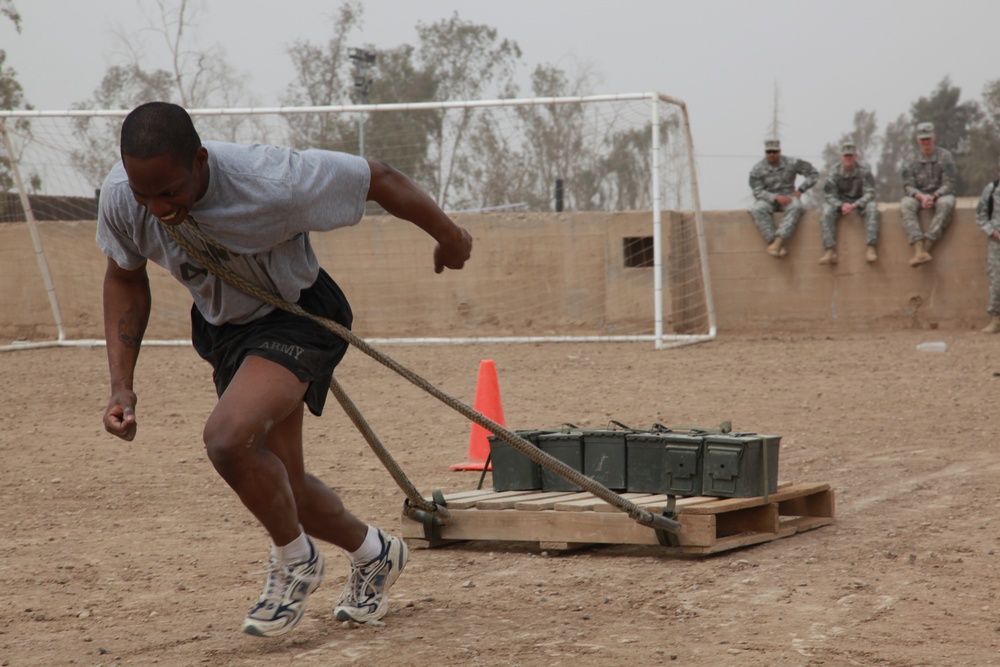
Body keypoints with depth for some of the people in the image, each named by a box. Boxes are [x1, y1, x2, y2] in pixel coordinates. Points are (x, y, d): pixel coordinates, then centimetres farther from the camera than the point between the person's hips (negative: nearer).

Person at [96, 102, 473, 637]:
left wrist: (447, 235, -4)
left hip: (297, 317, -6)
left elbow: (379, 179, -21)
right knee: (279, 490, 11)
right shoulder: (119, 197, -21)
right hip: (220, 326, 6)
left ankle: (294, 559, -3)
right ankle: (372, 553, 42)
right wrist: (121, 385, -8)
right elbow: (125, 277, 0)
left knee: (227, 437, -30)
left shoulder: (269, 183, -37)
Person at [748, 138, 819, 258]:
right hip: (768, 199, 0)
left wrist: (800, 190, -3)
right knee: (758, 210, -36)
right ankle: (779, 246, -41)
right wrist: (776, 198, -25)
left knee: (796, 207, -36)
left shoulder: (791, 163, 0)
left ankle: (778, 241, -47)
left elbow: (813, 174, 5)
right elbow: (758, 192, -10)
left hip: (788, 197, 0)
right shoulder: (757, 170, -3)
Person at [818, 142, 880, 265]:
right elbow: (830, 196, -8)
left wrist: (854, 205, -32)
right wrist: (841, 205, -30)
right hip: (841, 203, 1)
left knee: (872, 207, -33)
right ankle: (830, 251, -34)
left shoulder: (864, 170, -12)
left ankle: (870, 248, -37)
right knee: (827, 211, -28)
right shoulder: (834, 172, -8)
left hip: (860, 203, -1)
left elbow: (869, 194, -15)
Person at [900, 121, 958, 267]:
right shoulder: (911, 159, 5)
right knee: (905, 205, -32)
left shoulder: (945, 156, 1)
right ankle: (919, 250, -48)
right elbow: (908, 186, 0)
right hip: (918, 196, 1)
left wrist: (933, 196, -23)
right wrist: (921, 196, -22)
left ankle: (927, 246, -43)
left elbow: (949, 184, -5)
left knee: (946, 202, -37)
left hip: (940, 194, -1)